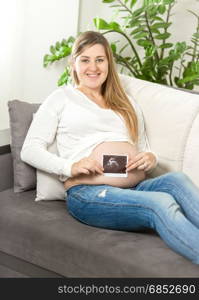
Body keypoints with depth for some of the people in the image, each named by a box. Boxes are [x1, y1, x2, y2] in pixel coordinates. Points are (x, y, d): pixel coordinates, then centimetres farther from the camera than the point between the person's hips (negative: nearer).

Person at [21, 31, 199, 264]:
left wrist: (150, 159, 3)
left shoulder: (127, 104, 29)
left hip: (137, 188, 4)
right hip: (88, 193, -4)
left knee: (176, 179, -31)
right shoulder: (62, 98, 15)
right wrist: (69, 167, -11)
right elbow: (29, 150, 7)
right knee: (162, 203, -34)